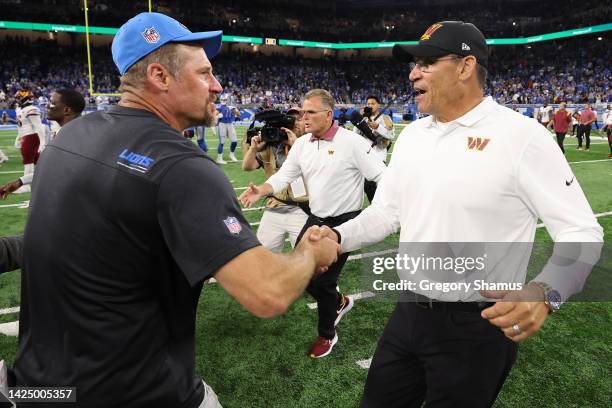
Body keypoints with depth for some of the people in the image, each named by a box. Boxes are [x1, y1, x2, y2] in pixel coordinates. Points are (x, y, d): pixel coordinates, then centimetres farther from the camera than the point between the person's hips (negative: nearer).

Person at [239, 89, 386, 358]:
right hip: (315, 219, 7)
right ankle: (338, 302, 38)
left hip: (344, 223, -6)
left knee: (322, 280, -1)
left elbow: (382, 177, -16)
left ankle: (327, 334, 27)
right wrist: (261, 191, -17)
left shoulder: (351, 142, -16)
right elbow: (284, 176, 2)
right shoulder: (301, 144, 3)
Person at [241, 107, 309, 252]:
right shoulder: (271, 146, 9)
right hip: (274, 210, 3)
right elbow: (247, 167, 7)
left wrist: (296, 145, -20)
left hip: (301, 211, -3)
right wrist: (253, 147, -11)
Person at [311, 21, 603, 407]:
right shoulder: (411, 135, 6)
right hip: (408, 314, 6)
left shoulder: (521, 135, -15)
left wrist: (544, 292, -31)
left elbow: (582, 231, -13)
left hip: (477, 327, -6)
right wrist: (338, 236, -6)